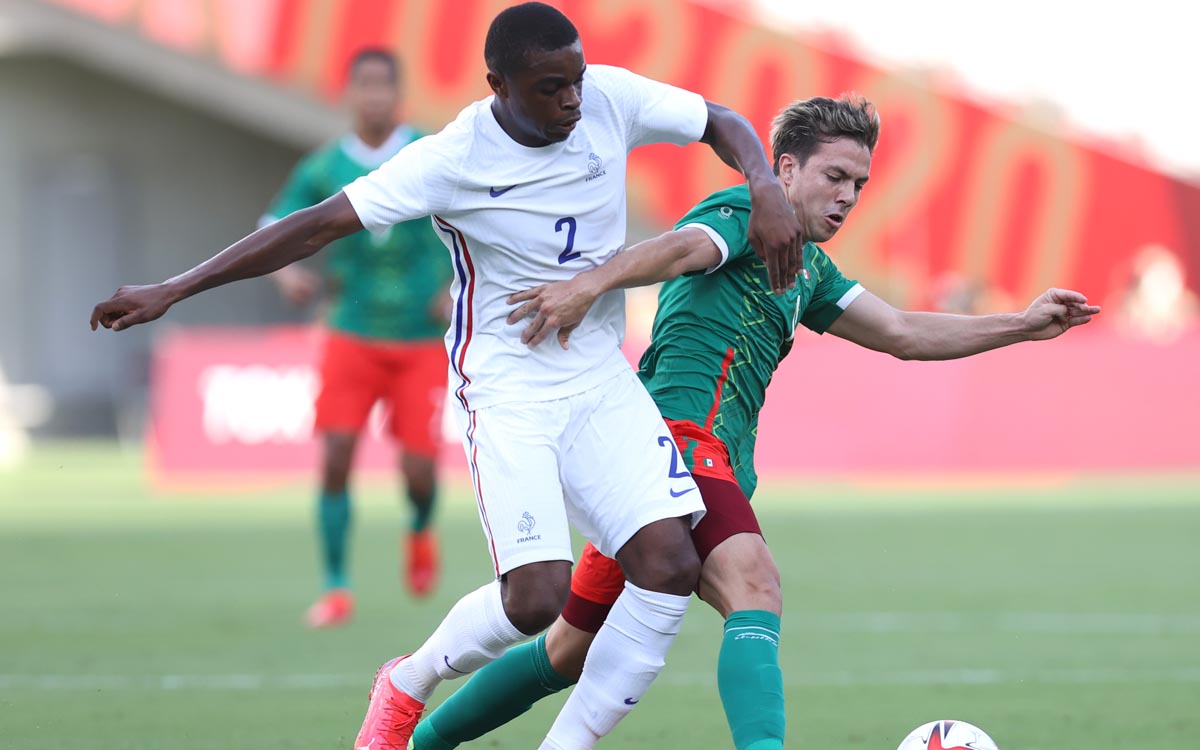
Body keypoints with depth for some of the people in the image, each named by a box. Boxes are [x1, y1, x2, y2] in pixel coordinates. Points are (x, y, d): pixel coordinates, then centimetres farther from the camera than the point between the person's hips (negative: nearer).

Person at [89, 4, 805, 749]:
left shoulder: (610, 99, -6)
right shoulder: (455, 159, -17)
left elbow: (722, 123, 9)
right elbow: (319, 225, -16)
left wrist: (766, 188, -13)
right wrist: (172, 291, -17)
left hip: (601, 379, 5)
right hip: (506, 387, -5)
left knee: (671, 563, -14)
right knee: (537, 596, -18)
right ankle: (409, 684, 14)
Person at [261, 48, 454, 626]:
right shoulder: (322, 170, -2)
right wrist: (286, 274, -23)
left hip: (423, 343, -1)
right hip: (353, 335, 1)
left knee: (419, 472, -6)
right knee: (335, 459, -13)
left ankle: (421, 534, 30)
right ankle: (336, 590, -2)